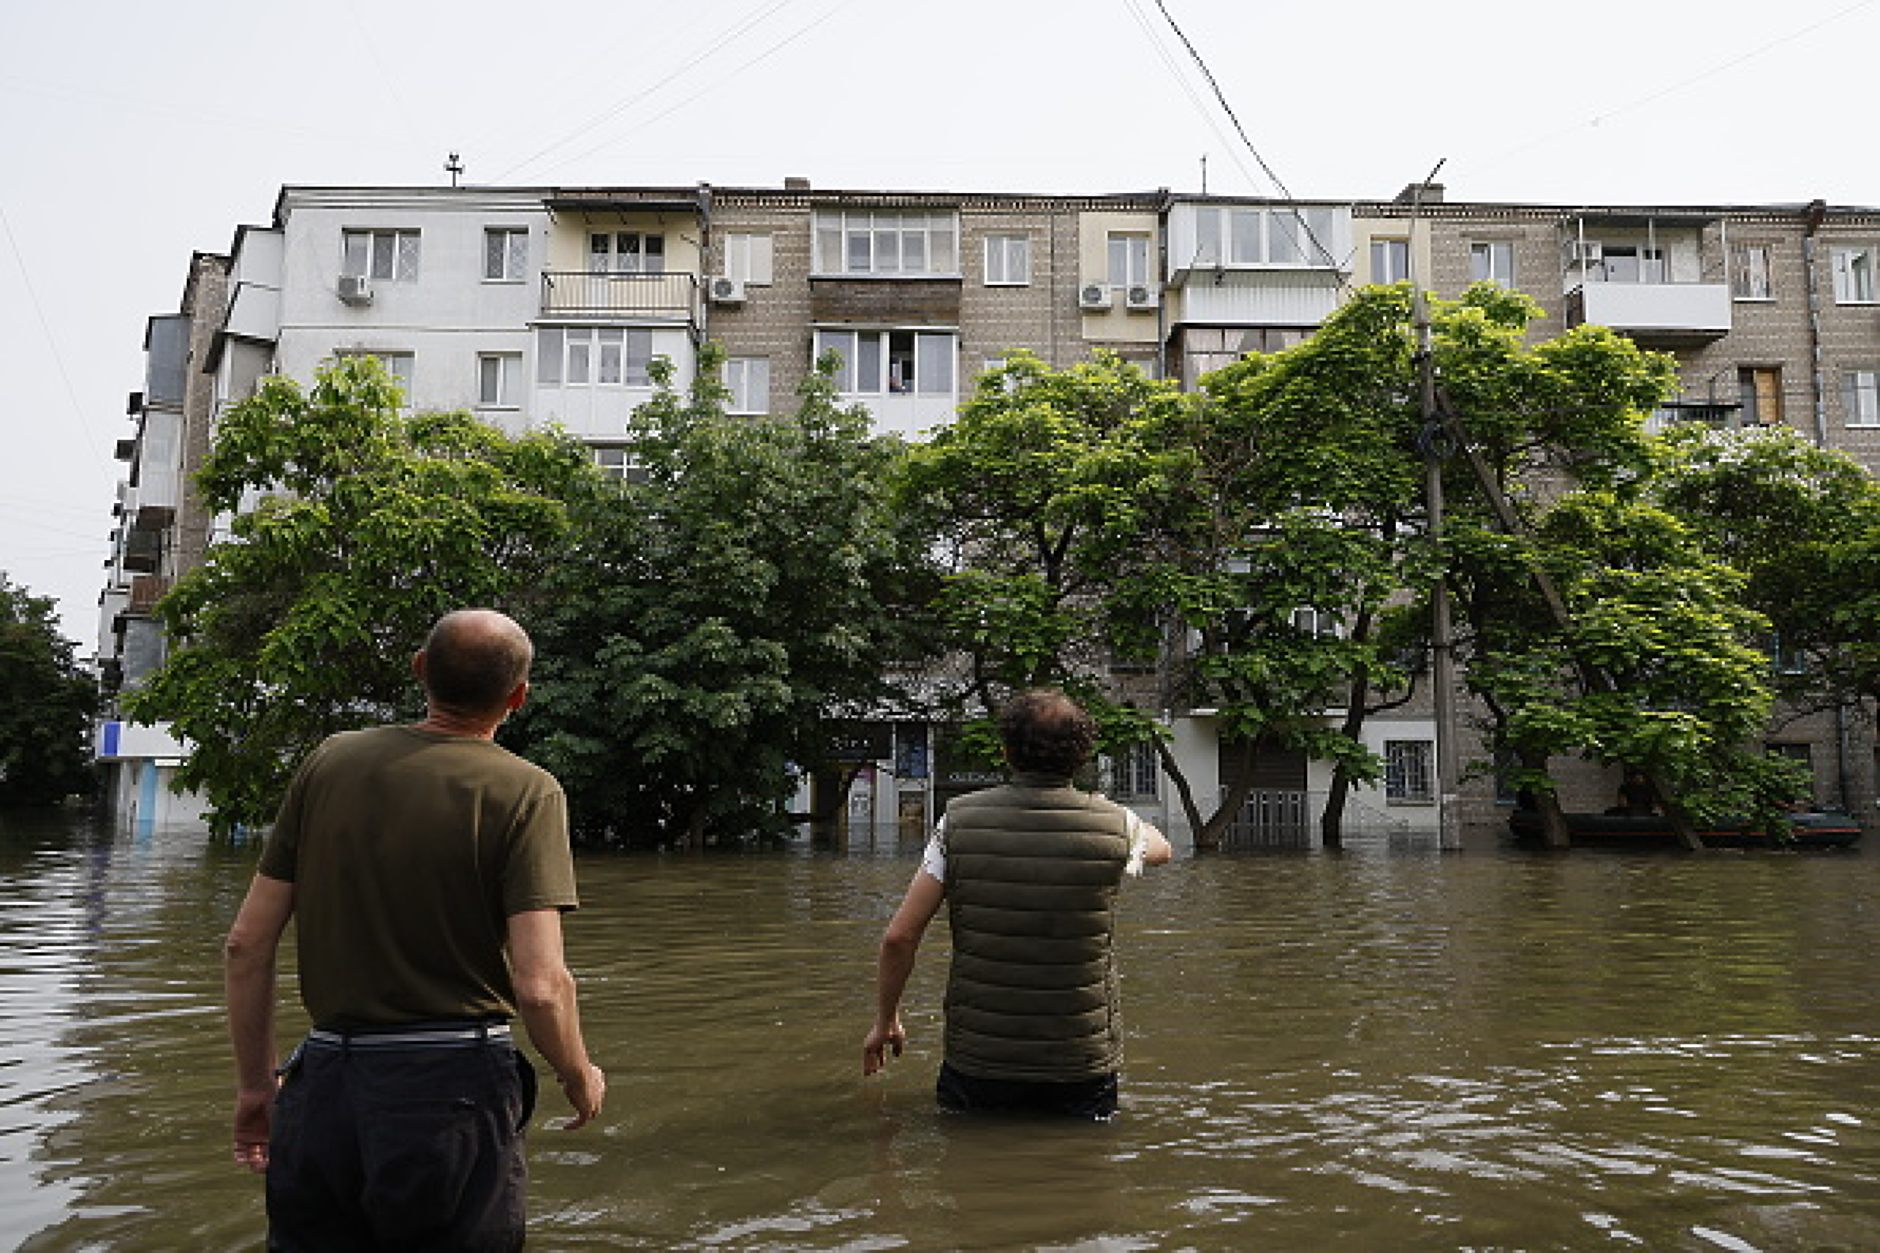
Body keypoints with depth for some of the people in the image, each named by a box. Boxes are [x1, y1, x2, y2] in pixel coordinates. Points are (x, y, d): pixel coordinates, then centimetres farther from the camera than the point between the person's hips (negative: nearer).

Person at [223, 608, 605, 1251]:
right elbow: (539, 986, -17)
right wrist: (580, 1078, 2)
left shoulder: (332, 760, 1)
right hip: (454, 1092, -3)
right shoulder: (525, 791, -10)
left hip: (323, 1093, 3)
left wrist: (255, 1082, 16)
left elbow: (246, 945, 3)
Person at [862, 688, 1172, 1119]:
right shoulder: (1114, 825, -5)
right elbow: (1161, 849, 21)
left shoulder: (959, 822, -6)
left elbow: (898, 937, -5)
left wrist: (885, 1020, 10)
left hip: (976, 1062, 0)